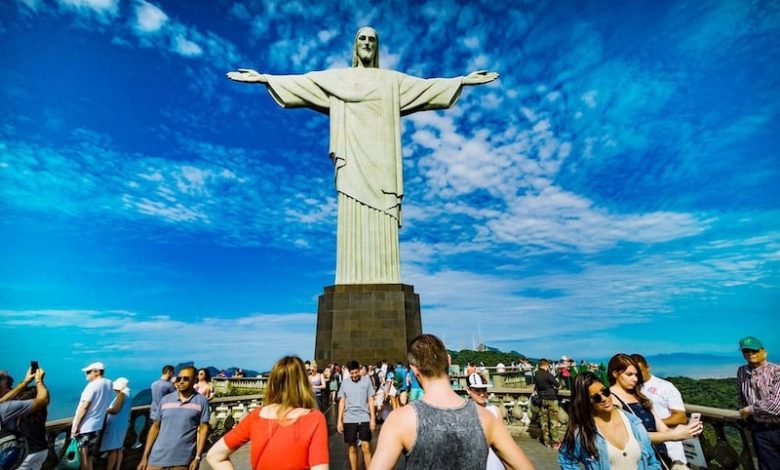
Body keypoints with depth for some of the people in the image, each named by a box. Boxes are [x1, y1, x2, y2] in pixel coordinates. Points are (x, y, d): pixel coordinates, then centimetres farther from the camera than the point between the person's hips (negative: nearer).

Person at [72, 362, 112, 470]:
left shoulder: (93, 385, -16)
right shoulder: (108, 384, 5)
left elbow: (84, 406, -19)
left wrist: (75, 425, -14)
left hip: (85, 427, -7)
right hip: (97, 426, 7)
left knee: (83, 458, 2)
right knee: (88, 457, 18)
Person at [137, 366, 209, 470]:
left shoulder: (201, 401, -4)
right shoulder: (165, 399, 5)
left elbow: (203, 429, -4)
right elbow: (155, 427, 10)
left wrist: (197, 458, -9)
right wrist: (144, 457, 7)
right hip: (157, 458, 2)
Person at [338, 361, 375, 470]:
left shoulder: (366, 381, -2)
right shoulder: (344, 383, 2)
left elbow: (370, 400, 1)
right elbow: (342, 402, 6)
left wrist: (373, 418, -3)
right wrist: (339, 420, 2)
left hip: (364, 419, -1)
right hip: (349, 419, 1)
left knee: (366, 448, 1)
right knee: (351, 448, 10)